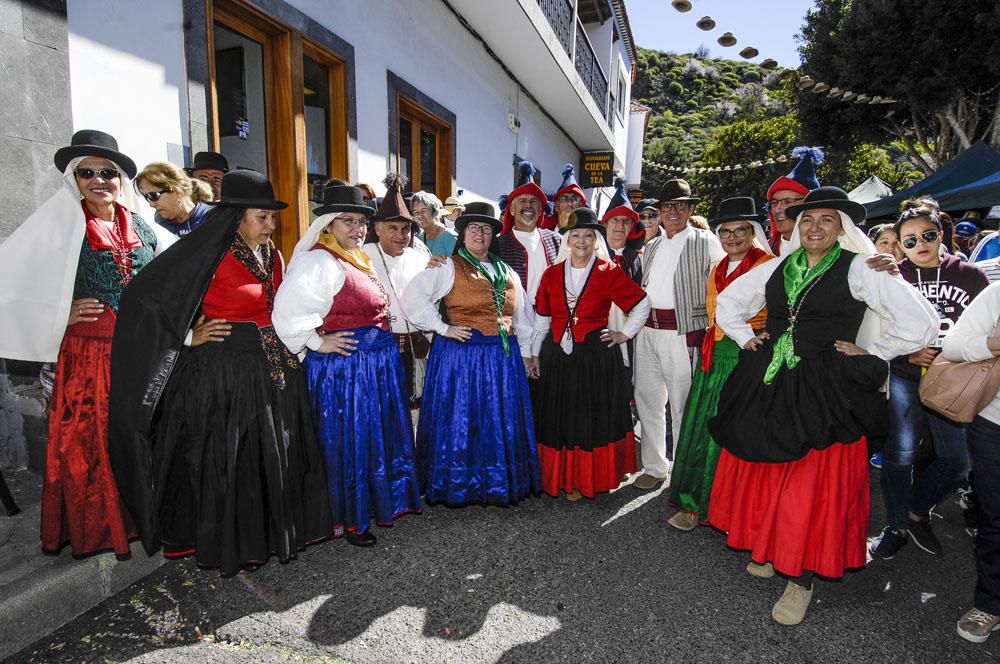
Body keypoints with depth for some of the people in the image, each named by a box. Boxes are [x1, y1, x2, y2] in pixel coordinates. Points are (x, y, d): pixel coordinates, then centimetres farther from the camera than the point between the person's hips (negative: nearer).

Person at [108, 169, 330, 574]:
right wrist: (190, 337, -11)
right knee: (226, 460, 6)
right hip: (224, 372, -7)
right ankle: (231, 543, 26)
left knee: (276, 455, 15)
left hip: (272, 369, 7)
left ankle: (274, 531, 34)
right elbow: (143, 297, -14)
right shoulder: (210, 254, -14)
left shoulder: (270, 255, 8)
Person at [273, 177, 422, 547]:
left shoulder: (359, 260, 14)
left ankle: (376, 504, 37)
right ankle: (346, 520, 21)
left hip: (376, 363, 10)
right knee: (347, 442, 3)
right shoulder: (320, 262, -16)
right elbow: (288, 311, -28)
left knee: (375, 436, 19)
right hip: (343, 366, -9)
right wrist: (317, 343, -17)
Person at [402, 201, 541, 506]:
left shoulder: (506, 272, 15)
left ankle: (498, 484, 25)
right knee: (462, 421, 2)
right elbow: (412, 299, -11)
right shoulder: (449, 267, -2)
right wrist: (442, 328, -11)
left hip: (503, 357, 5)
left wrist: (526, 352, 15)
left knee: (501, 424, 10)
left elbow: (522, 315, 18)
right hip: (462, 355, -5)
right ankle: (460, 485, 17)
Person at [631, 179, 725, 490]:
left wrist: (710, 330, -15)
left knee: (683, 405, 0)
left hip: (683, 332, -6)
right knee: (648, 401, 11)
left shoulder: (705, 242, 0)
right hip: (647, 332, 6)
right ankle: (654, 467, 27)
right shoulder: (651, 247, 18)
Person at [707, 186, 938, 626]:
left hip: (824, 391, -4)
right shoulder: (777, 268, 8)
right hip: (767, 384, 5)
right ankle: (768, 548, 33)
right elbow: (728, 302, 22)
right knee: (763, 471, 11)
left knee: (812, 485, 0)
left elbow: (922, 323, -6)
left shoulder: (859, 270, -4)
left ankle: (802, 578, 15)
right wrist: (746, 339, 12)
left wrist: (872, 352, -4)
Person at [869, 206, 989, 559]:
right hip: (904, 381, -1)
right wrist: (907, 354, -14)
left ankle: (917, 512, 29)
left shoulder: (970, 275, 3)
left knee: (956, 460, 4)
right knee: (899, 455, 3)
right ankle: (897, 526, 21)